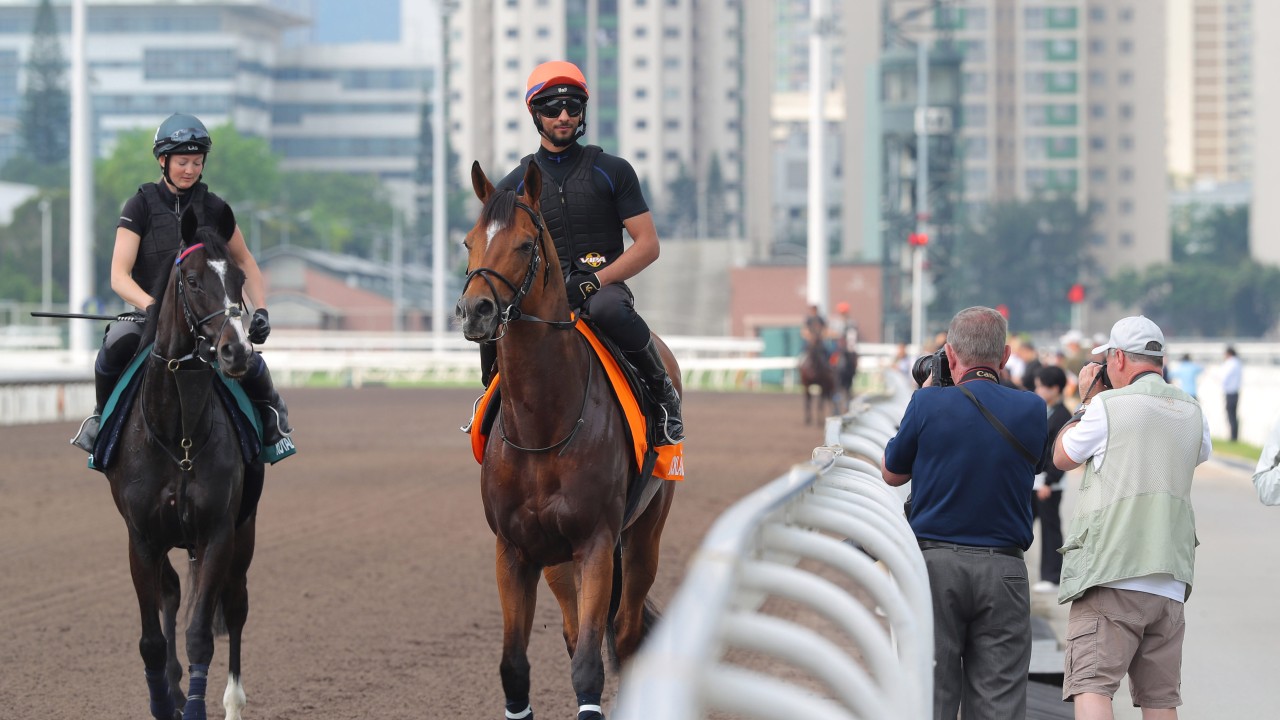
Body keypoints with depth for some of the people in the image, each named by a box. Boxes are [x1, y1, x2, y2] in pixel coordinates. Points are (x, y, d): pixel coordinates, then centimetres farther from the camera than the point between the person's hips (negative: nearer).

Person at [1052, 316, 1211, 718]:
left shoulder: (1108, 405, -4)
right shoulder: (1192, 412, 12)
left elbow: (1062, 458, 11)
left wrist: (1086, 400, 23)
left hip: (1111, 578, -6)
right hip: (1170, 582, 6)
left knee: (1090, 686, -12)